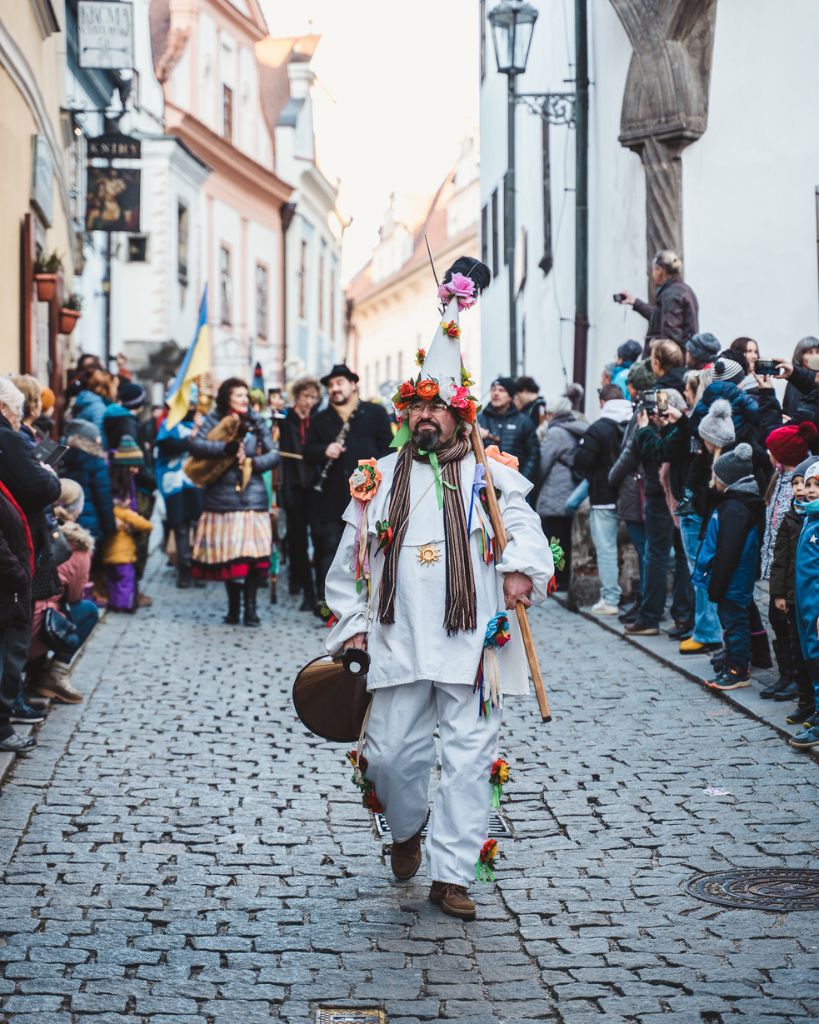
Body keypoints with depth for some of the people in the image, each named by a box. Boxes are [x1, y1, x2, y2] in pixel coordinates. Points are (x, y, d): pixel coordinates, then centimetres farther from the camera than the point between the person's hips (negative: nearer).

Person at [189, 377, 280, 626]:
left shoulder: (255, 423, 11)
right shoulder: (214, 420, 5)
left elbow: (274, 454, 7)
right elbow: (195, 444, -10)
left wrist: (252, 462, -10)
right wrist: (225, 448, -18)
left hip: (253, 496, 1)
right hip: (223, 497, -1)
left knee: (254, 554, -8)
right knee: (228, 553, -1)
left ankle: (250, 607, -1)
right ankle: (233, 607, 11)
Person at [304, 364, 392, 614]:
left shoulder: (376, 413, 8)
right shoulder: (319, 420, 15)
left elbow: (387, 448, 4)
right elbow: (308, 453, 8)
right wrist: (324, 451, -13)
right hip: (331, 497, 2)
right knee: (329, 547, -1)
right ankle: (324, 599, 1)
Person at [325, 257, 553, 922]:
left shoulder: (487, 474, 7)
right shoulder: (376, 480, 13)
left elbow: (523, 523, -4)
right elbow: (349, 560, 18)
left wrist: (522, 567, -24)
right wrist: (351, 624, 13)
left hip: (473, 642, -2)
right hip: (398, 643, 2)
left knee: (470, 754, -3)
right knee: (391, 753, 3)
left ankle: (453, 873, 5)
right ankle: (408, 827, 35)